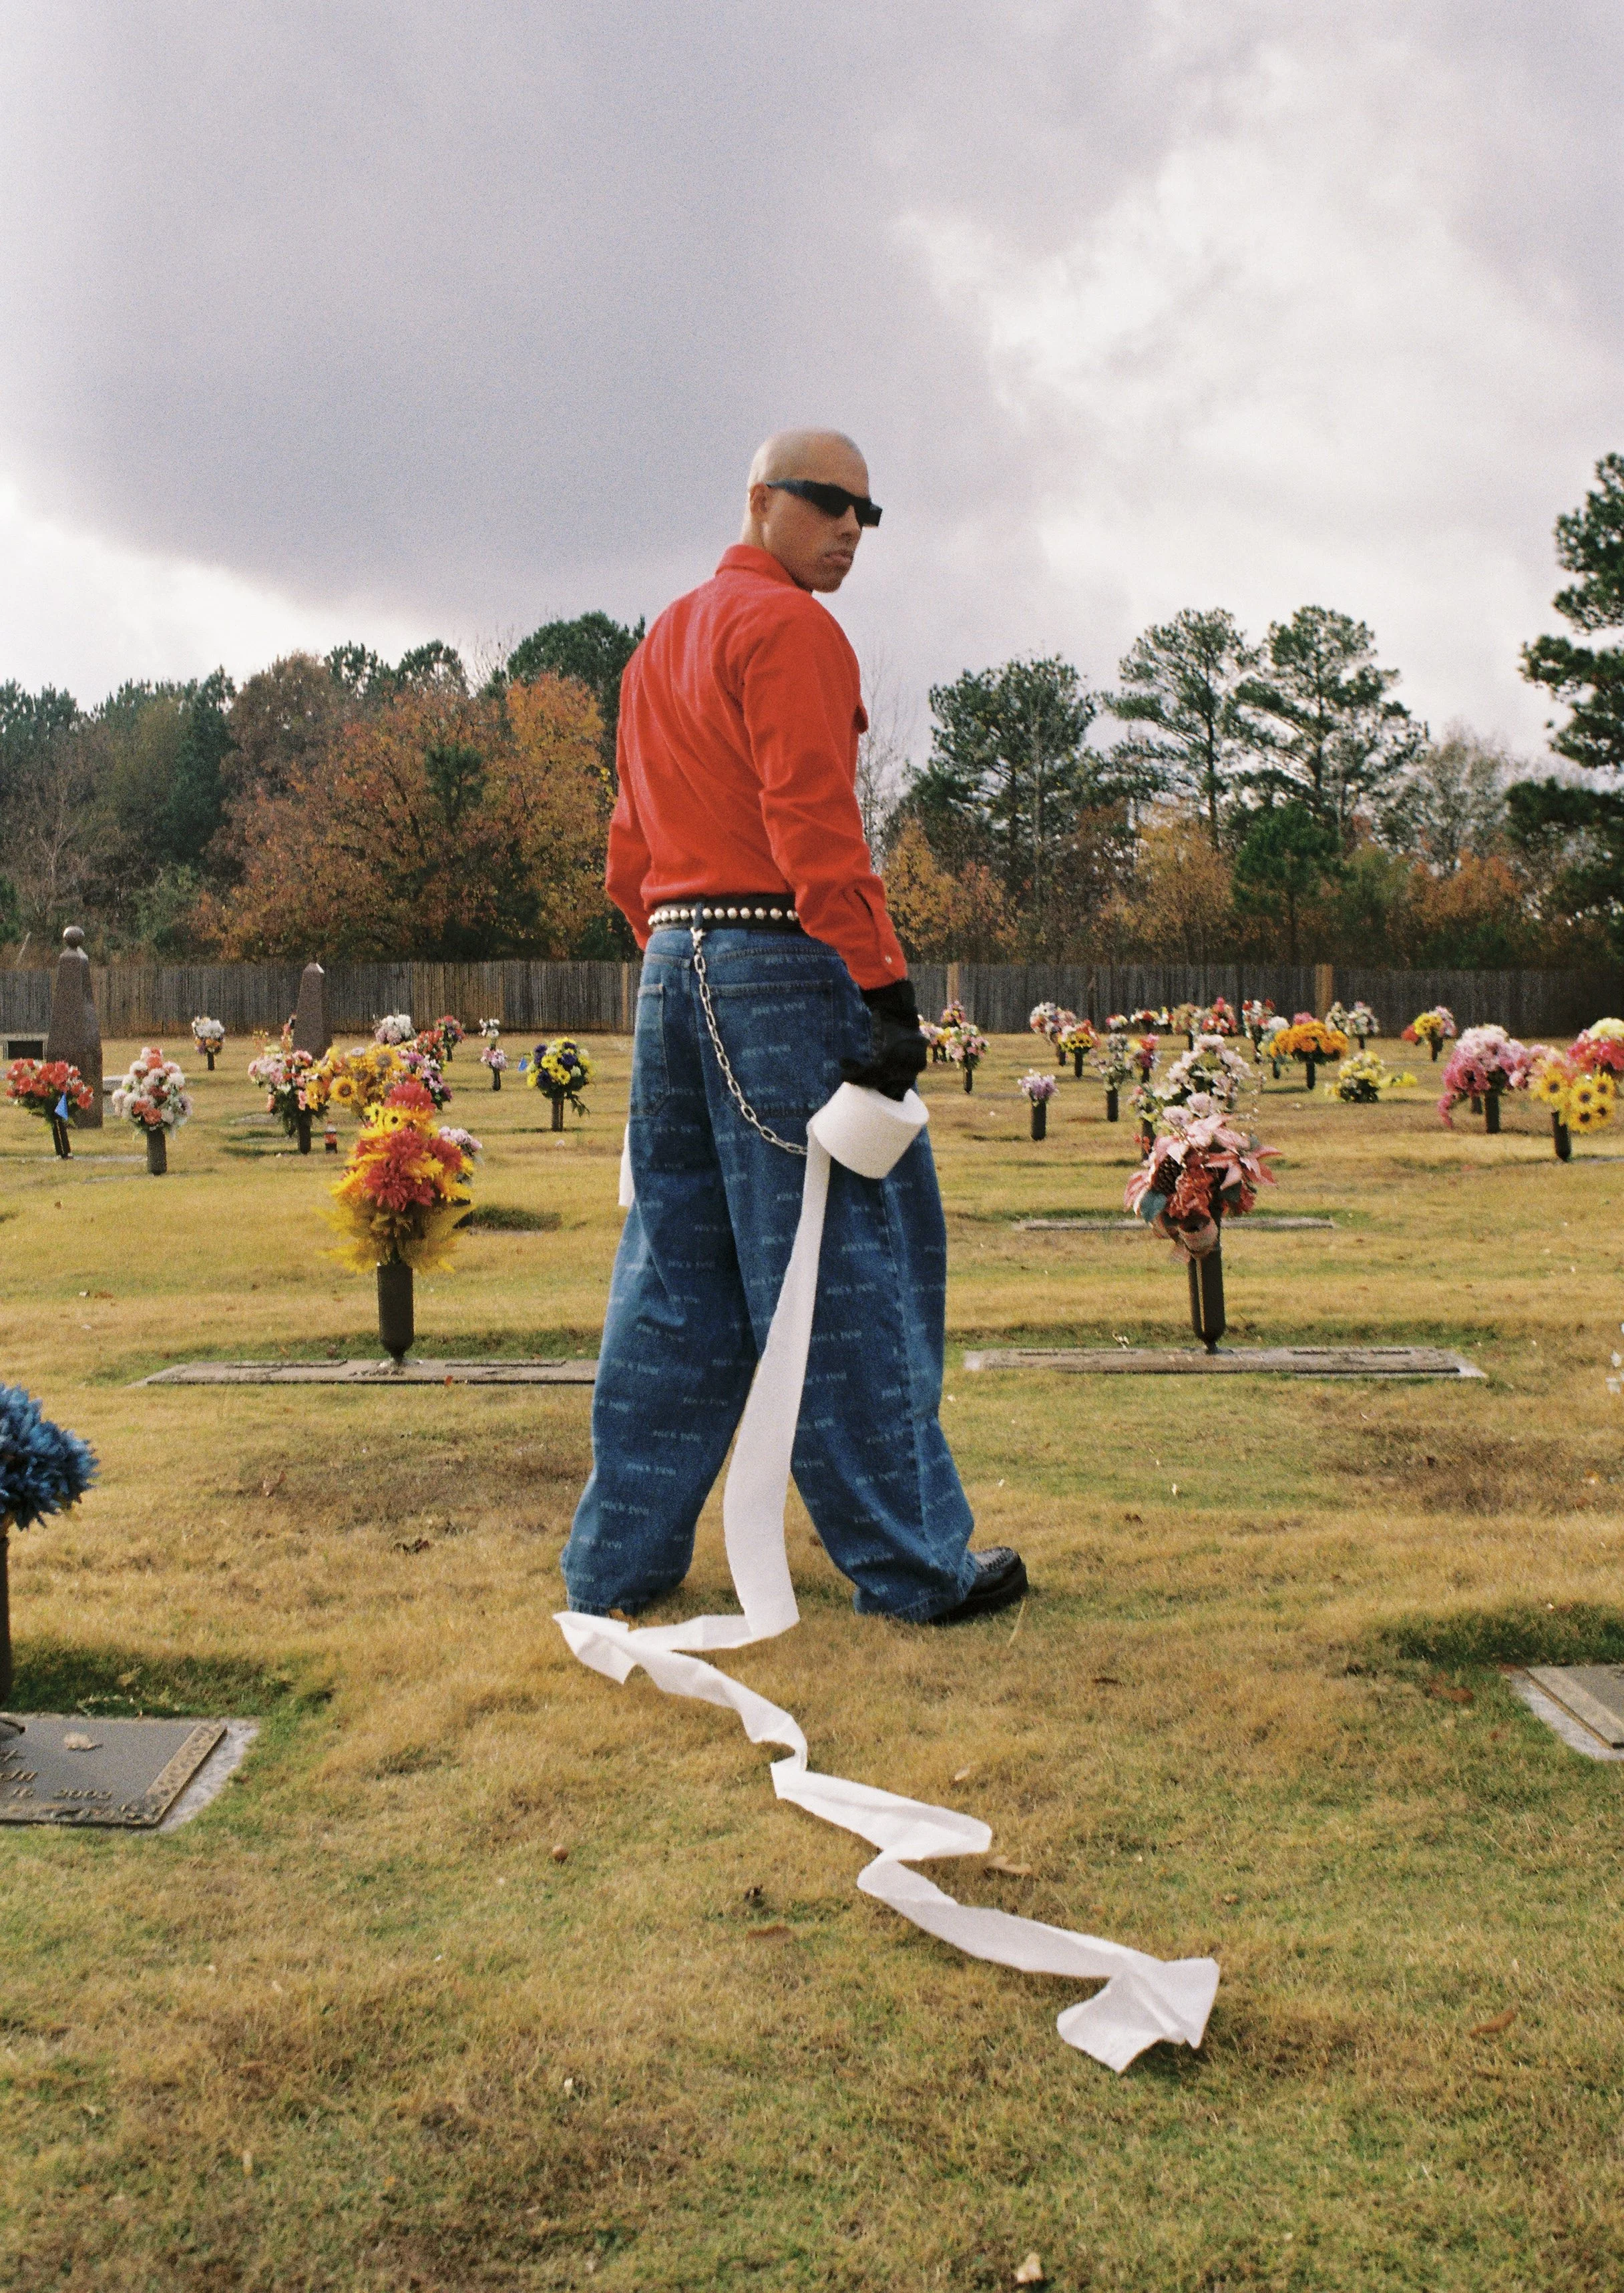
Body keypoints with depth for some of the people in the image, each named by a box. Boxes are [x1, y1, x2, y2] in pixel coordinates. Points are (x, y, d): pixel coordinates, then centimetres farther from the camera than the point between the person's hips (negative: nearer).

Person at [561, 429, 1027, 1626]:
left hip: (672, 972, 9)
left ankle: (621, 1561, 15)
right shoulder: (791, 628, -6)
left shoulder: (661, 643, 22)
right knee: (849, 1267, -4)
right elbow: (813, 821, -17)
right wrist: (888, 986, -20)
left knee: (676, 1270, 11)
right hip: (783, 966, -9)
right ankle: (911, 1562, 3)